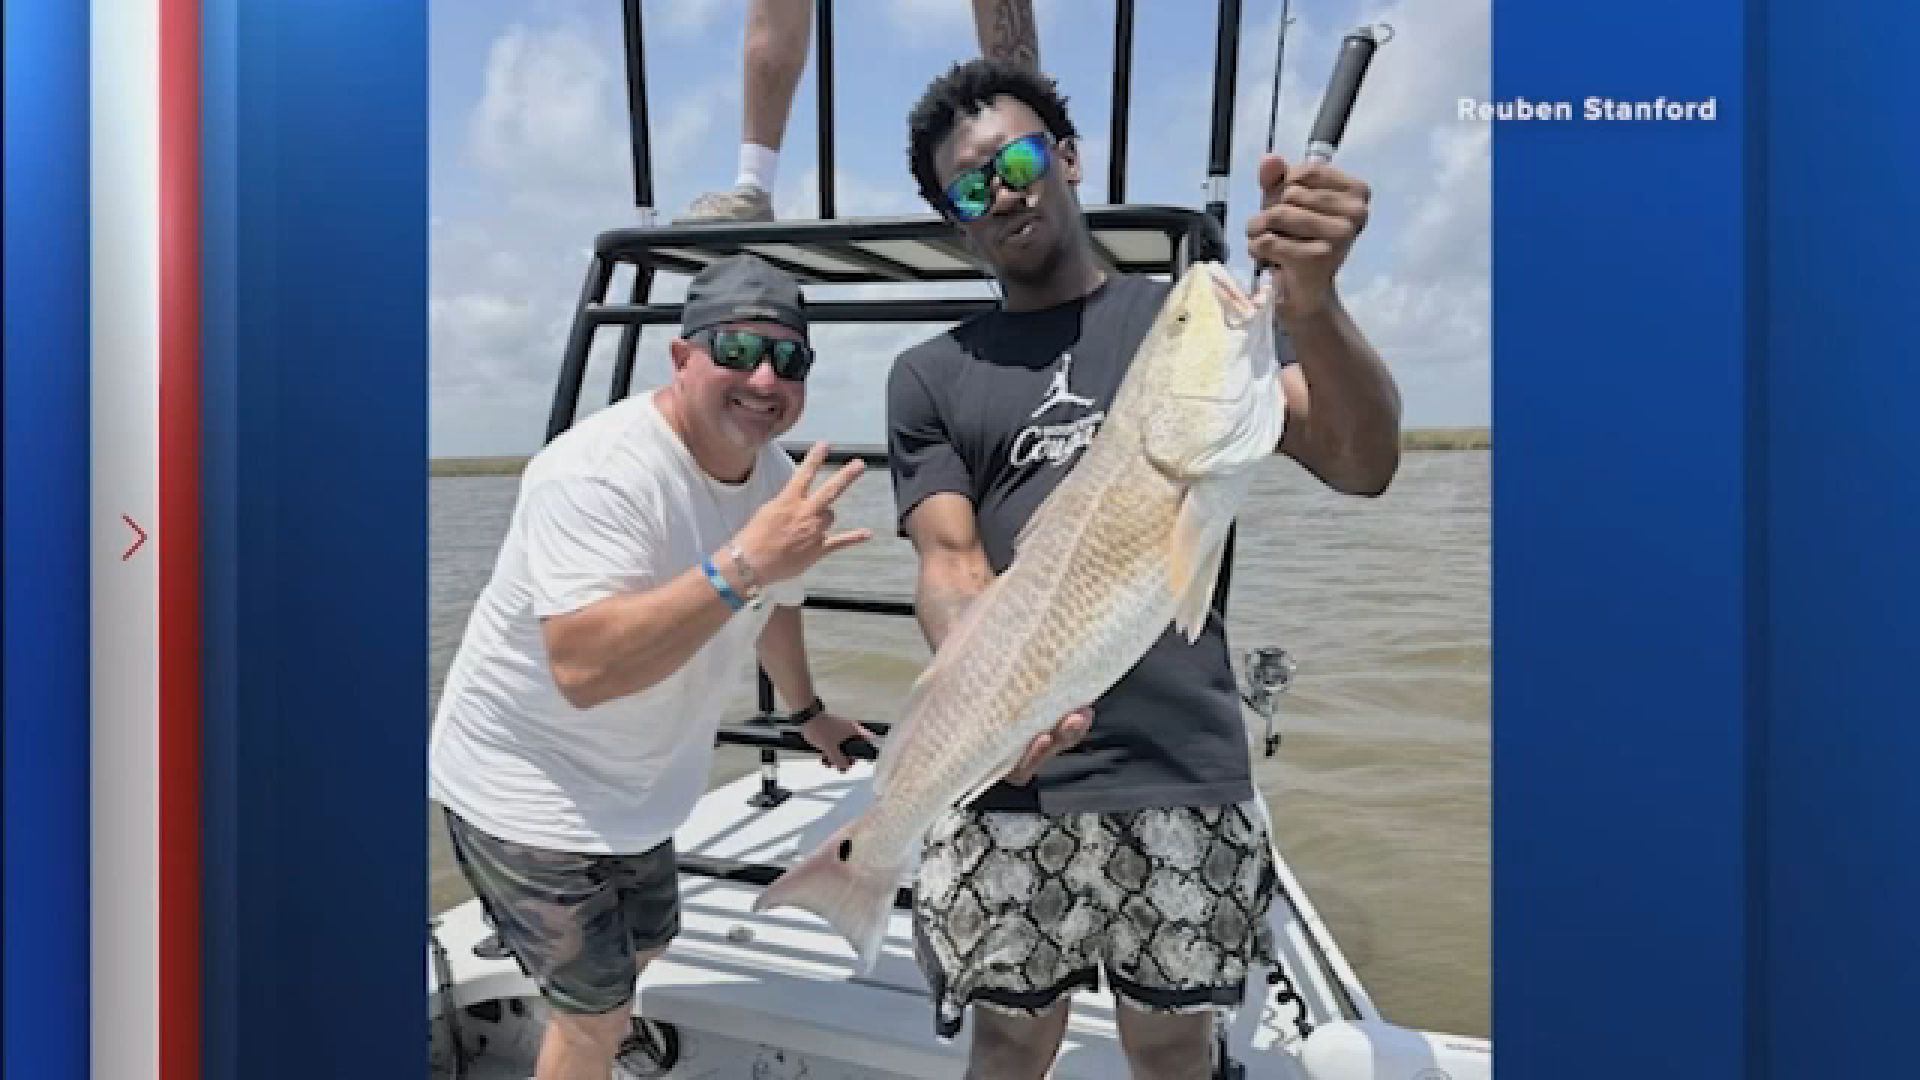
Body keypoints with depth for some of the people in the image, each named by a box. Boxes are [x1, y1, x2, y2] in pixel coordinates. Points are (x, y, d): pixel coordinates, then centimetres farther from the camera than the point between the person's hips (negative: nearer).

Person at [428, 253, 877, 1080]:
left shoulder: (778, 477, -4)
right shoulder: (597, 474, -30)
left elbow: (775, 602, 15)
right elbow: (584, 668, -41)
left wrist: (806, 710, 26)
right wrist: (742, 565, -47)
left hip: (635, 786, 8)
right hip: (526, 790, -8)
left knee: (646, 944, 28)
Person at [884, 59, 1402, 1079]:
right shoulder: (929, 375, 8)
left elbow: (1361, 464, -5)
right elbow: (950, 565, -3)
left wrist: (1311, 305, -24)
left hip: (1186, 775, 0)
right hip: (1009, 782, 0)